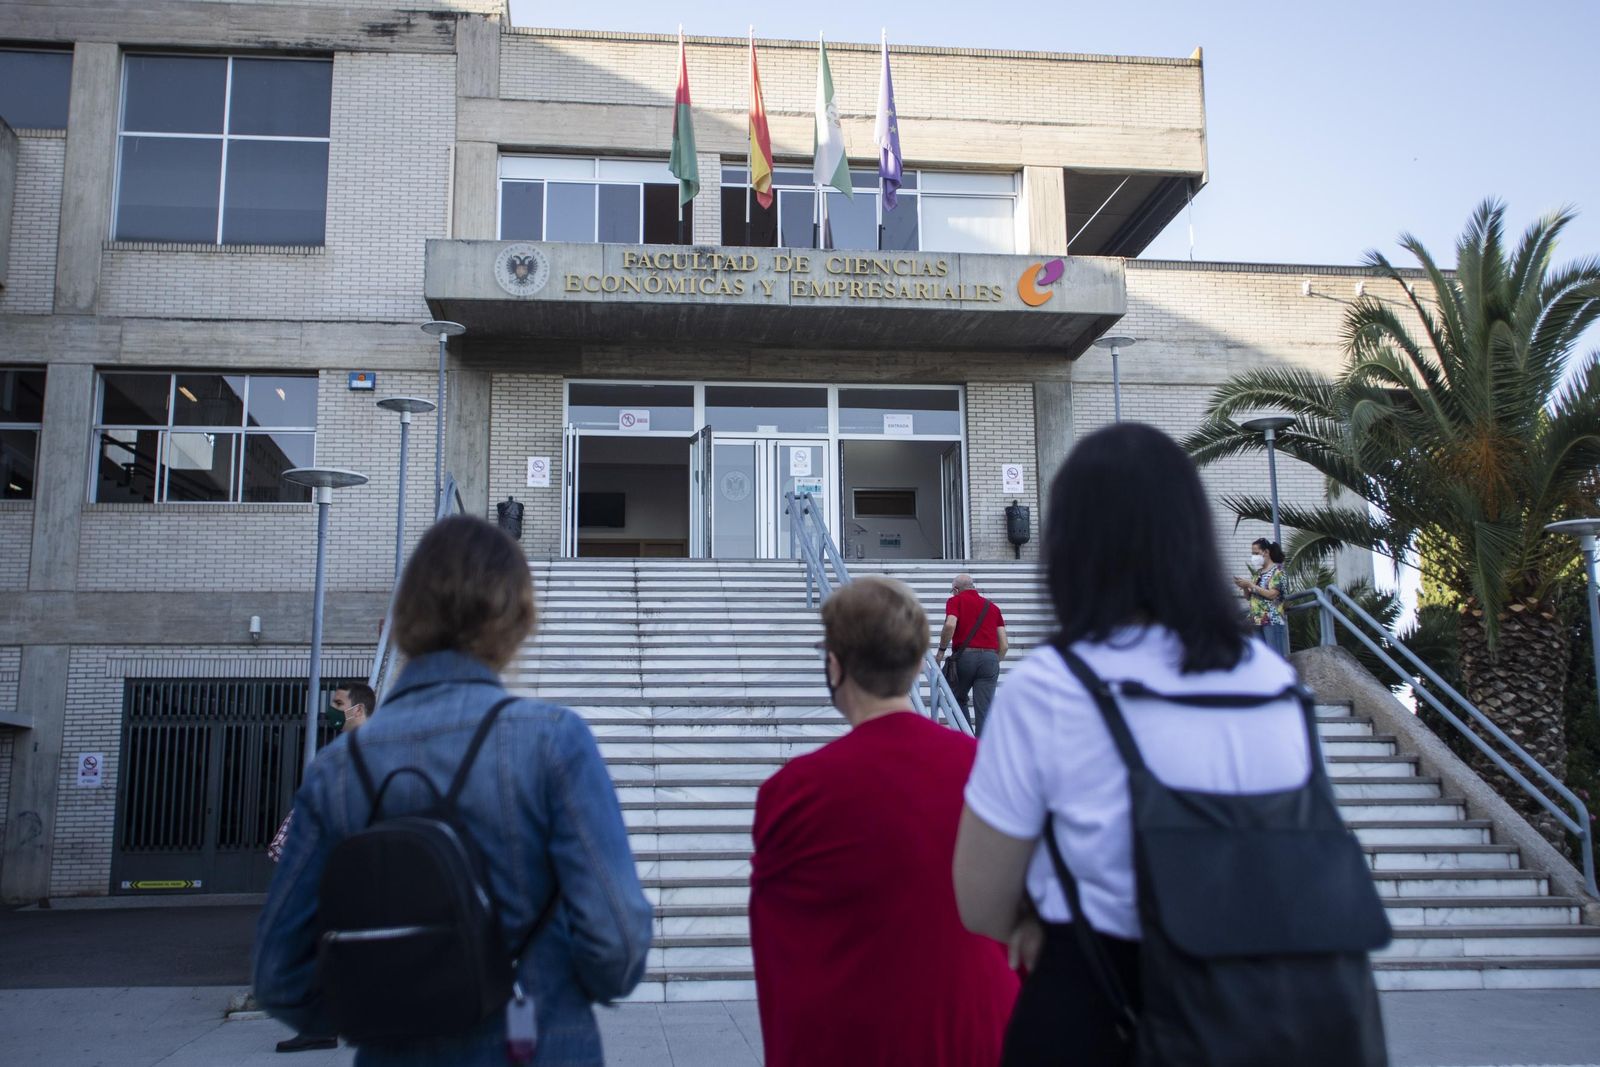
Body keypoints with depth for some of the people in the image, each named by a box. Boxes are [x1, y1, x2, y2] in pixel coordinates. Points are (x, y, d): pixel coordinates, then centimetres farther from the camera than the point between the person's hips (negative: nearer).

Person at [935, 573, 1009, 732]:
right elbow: (1004, 645, 12)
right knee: (984, 711, 1)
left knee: (958, 700, 20)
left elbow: (950, 625, -14)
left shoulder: (956, 600, 7)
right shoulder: (993, 607, 20)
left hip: (965, 655, -3)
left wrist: (941, 651, -3)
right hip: (990, 657, 3)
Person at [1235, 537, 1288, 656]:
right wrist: (1244, 587, -3)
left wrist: (1250, 585, -14)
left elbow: (1272, 594, -16)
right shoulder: (1257, 573, 16)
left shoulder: (1277, 570, -5)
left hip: (1272, 621, -7)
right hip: (1257, 621, 7)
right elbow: (1248, 597, 18)